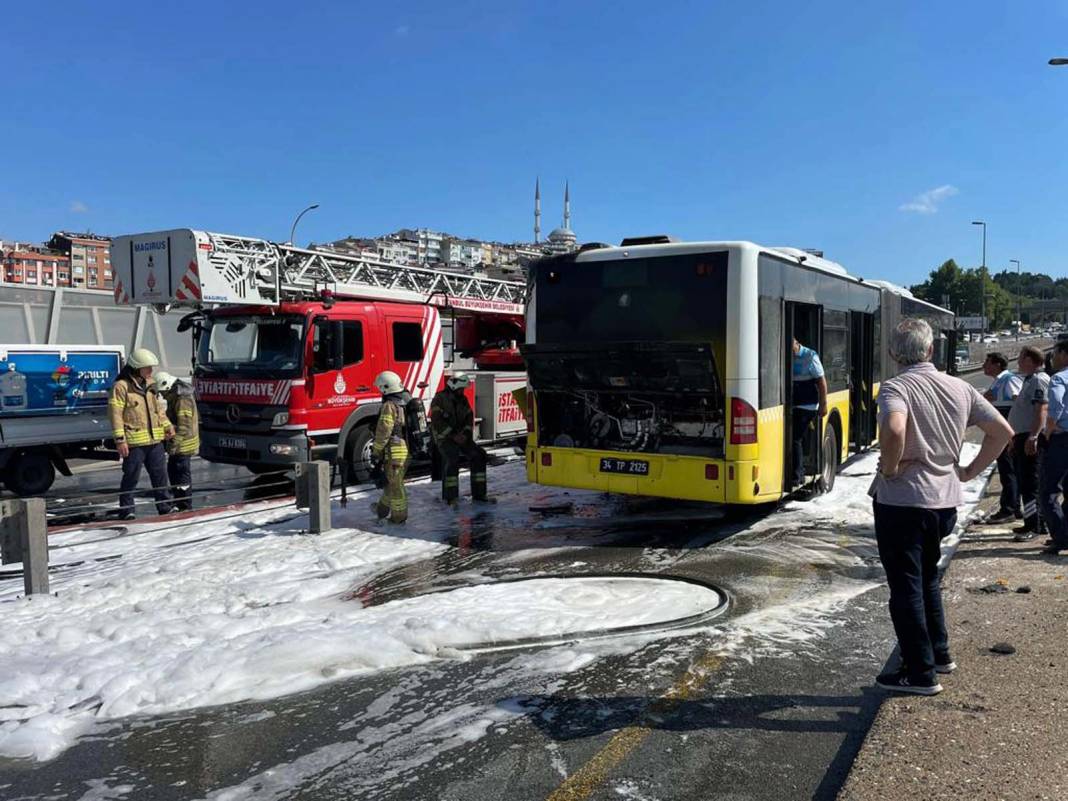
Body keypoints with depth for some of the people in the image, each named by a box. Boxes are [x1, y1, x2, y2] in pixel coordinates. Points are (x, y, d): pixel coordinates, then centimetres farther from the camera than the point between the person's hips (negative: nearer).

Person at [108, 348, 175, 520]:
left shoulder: (150, 384, 13)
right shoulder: (121, 386, -10)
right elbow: (115, 414, -13)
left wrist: (167, 425, 8)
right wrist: (120, 439, -17)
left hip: (155, 440, 7)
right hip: (134, 442, -7)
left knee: (160, 474, 12)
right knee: (131, 477, 0)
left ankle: (165, 507, 22)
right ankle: (126, 510, 11)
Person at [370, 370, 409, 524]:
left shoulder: (389, 406, -16)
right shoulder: (406, 403, 11)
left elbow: (383, 431, -18)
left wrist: (376, 451, -8)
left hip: (395, 452, -9)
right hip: (407, 451, 9)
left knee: (395, 485, 1)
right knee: (390, 482, 23)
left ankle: (399, 516, 9)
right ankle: (382, 509, 39)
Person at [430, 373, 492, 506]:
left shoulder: (462, 400, 12)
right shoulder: (439, 399, -9)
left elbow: (469, 417, 8)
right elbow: (437, 422, -17)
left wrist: (465, 434, -10)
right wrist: (453, 436, -20)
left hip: (460, 436, 7)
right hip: (444, 437, -7)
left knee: (479, 455, -7)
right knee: (452, 458, -30)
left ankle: (478, 493, -2)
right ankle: (450, 496, -25)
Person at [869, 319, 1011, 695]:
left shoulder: (896, 387, -16)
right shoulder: (959, 388, 4)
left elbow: (894, 429, -36)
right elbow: (1002, 431, 8)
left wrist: (890, 467, -19)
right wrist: (970, 471, 12)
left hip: (901, 502, -7)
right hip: (945, 500, 7)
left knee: (906, 587, 5)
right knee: (927, 577, 25)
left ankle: (920, 673, 13)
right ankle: (939, 653, 35)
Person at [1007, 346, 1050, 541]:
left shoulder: (1039, 380, -13)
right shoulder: (1029, 380, 19)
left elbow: (1041, 410, -23)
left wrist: (1033, 436, -30)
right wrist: (1016, 437, 27)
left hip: (1030, 439, -11)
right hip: (1022, 437, 11)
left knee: (1030, 483, -9)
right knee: (1025, 481, 15)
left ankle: (1033, 526, -6)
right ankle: (1033, 522, 24)